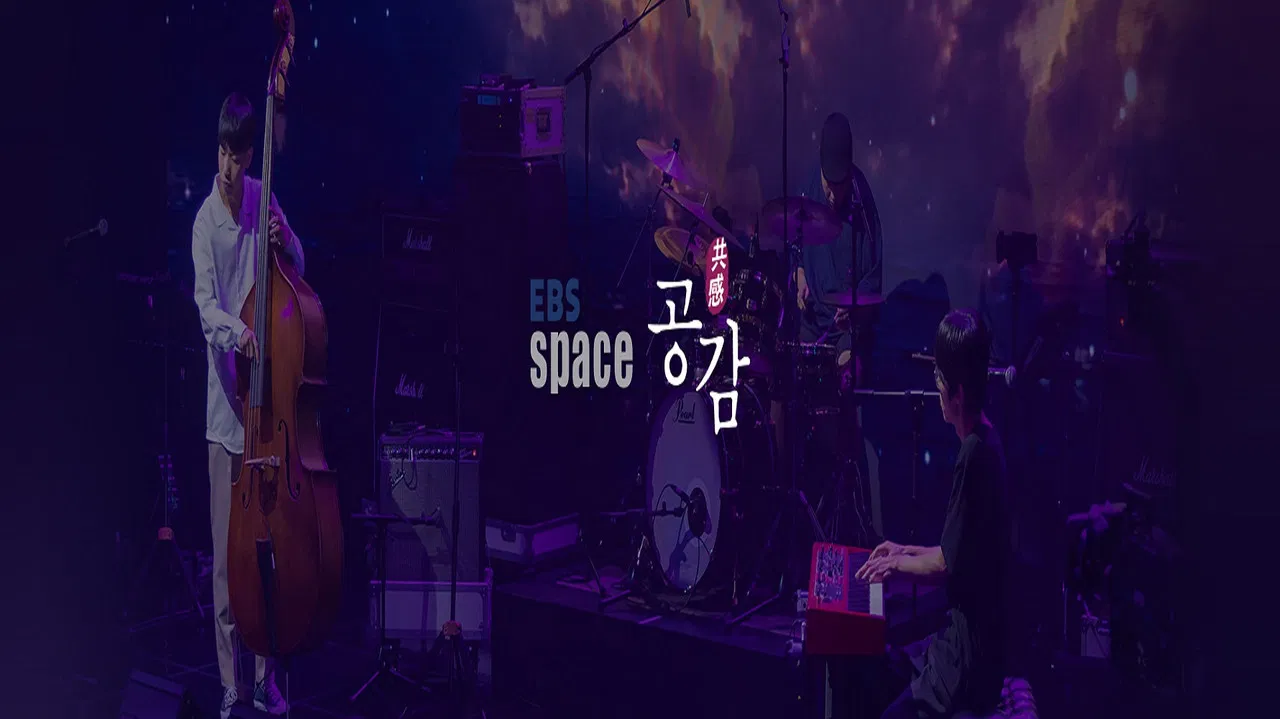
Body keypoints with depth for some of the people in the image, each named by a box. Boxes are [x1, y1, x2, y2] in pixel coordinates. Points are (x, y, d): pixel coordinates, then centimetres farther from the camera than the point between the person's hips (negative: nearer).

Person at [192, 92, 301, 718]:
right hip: (226, 400, -3)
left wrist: (285, 240, -8)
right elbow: (207, 304, -16)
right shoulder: (206, 220, -5)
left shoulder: (264, 200, 6)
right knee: (225, 547, -1)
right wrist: (235, 330, -37)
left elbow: (297, 269, 14)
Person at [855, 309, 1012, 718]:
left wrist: (898, 565, -2)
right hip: (969, 637, 10)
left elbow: (947, 565, -18)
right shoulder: (985, 443, 6)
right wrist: (907, 552, 17)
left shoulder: (974, 455, -24)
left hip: (971, 661, -10)